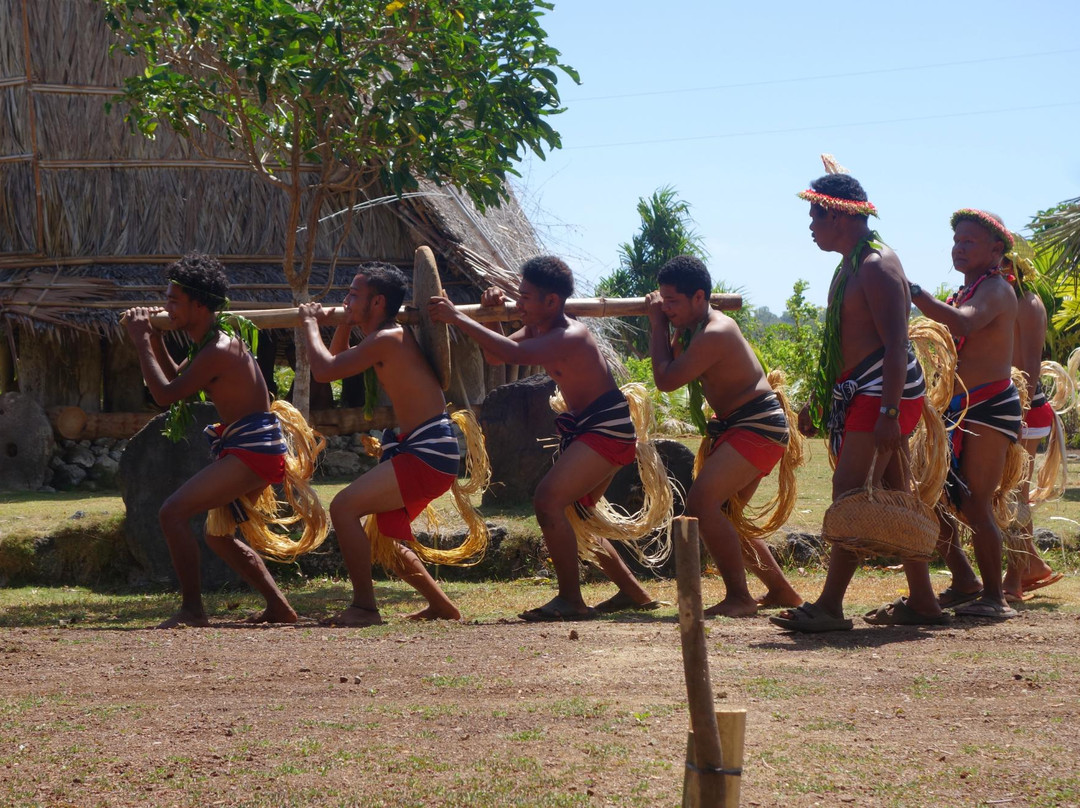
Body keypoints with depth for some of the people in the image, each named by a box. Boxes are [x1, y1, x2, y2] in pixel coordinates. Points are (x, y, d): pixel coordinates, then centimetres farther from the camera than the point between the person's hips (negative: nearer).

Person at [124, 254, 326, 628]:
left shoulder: (218, 352, -20)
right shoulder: (213, 343, 12)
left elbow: (166, 394, -16)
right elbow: (177, 378, 27)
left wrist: (141, 343, -9)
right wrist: (155, 339, 13)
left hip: (254, 449, -11)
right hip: (250, 447, 11)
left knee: (173, 511, -18)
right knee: (218, 535, 24)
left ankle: (193, 610, -16)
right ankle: (279, 608, 26)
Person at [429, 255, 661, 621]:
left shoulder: (571, 337, -24)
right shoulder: (538, 329, 6)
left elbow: (515, 354, -37)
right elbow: (494, 356, 9)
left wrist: (458, 319, -35)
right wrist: (490, 314, -6)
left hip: (609, 429, -11)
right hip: (585, 429, 11)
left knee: (549, 499, -23)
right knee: (569, 514, 19)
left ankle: (571, 600, -18)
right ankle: (633, 593, 29)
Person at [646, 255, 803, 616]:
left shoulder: (715, 334, -23)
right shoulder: (694, 327, 9)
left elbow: (666, 379, -21)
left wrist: (657, 325, -11)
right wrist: (663, 325, 1)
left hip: (759, 426, -11)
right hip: (735, 426, 11)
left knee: (702, 501, -22)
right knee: (721, 515, 17)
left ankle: (739, 597, -18)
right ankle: (781, 591, 28)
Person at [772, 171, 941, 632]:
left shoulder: (876, 266, -13)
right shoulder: (850, 267, 18)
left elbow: (896, 345, -20)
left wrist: (888, 410, -27)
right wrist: (816, 402, 26)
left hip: (885, 390, -10)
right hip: (862, 394, 10)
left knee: (850, 493, -14)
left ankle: (830, 607, -17)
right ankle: (922, 602, 16)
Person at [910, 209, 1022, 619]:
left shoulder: (995, 290, -11)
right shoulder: (964, 293, 20)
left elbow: (964, 324, -32)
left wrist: (913, 293, -34)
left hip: (990, 408, -9)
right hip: (958, 409, 9)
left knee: (975, 505, -10)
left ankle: (994, 597, -1)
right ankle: (964, 583, 19)